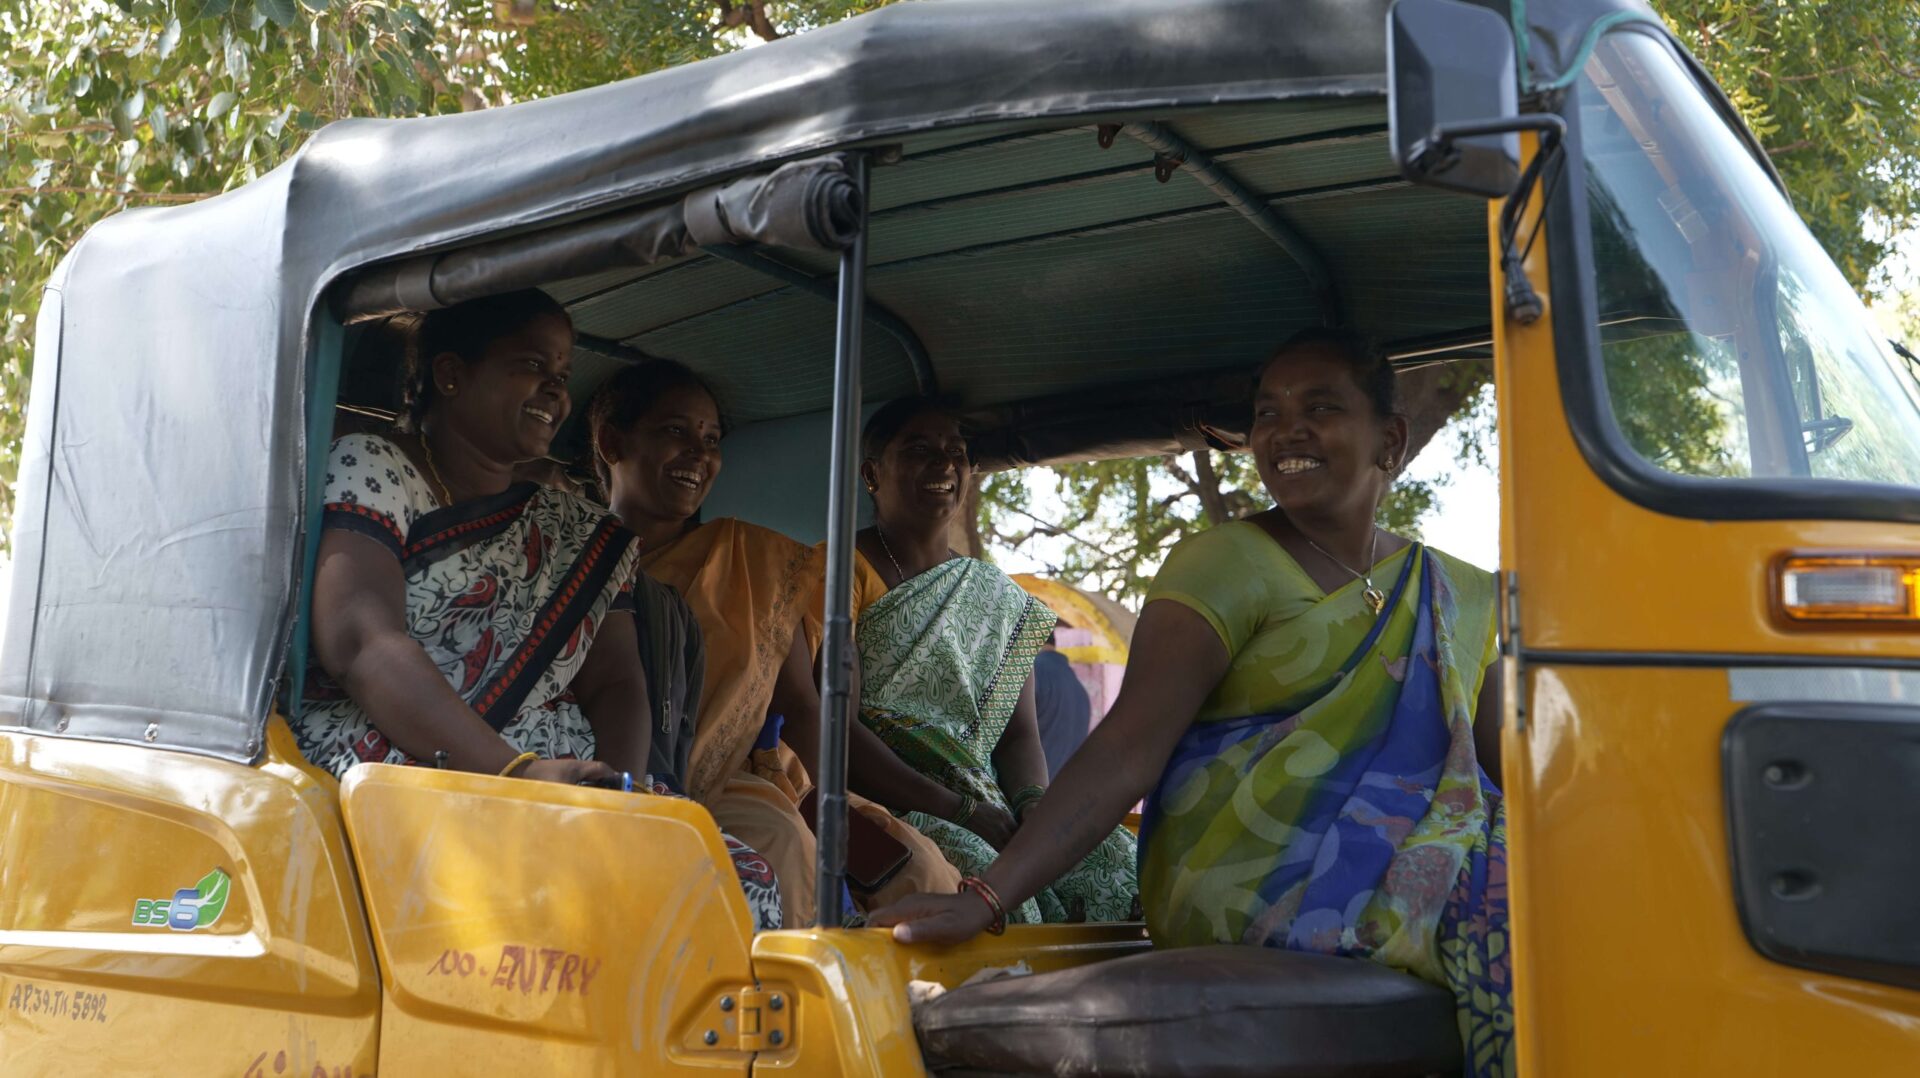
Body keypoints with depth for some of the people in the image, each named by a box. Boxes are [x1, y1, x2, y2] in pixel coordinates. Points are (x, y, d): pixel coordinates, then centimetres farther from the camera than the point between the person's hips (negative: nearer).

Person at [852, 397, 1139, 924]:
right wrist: (958, 809, -17)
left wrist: (1033, 803, -11)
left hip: (983, 806, 5)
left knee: (1117, 855, -20)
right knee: (981, 871, -35)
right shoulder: (845, 570, 1)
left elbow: (1019, 733, 13)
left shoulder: (999, 599, 19)